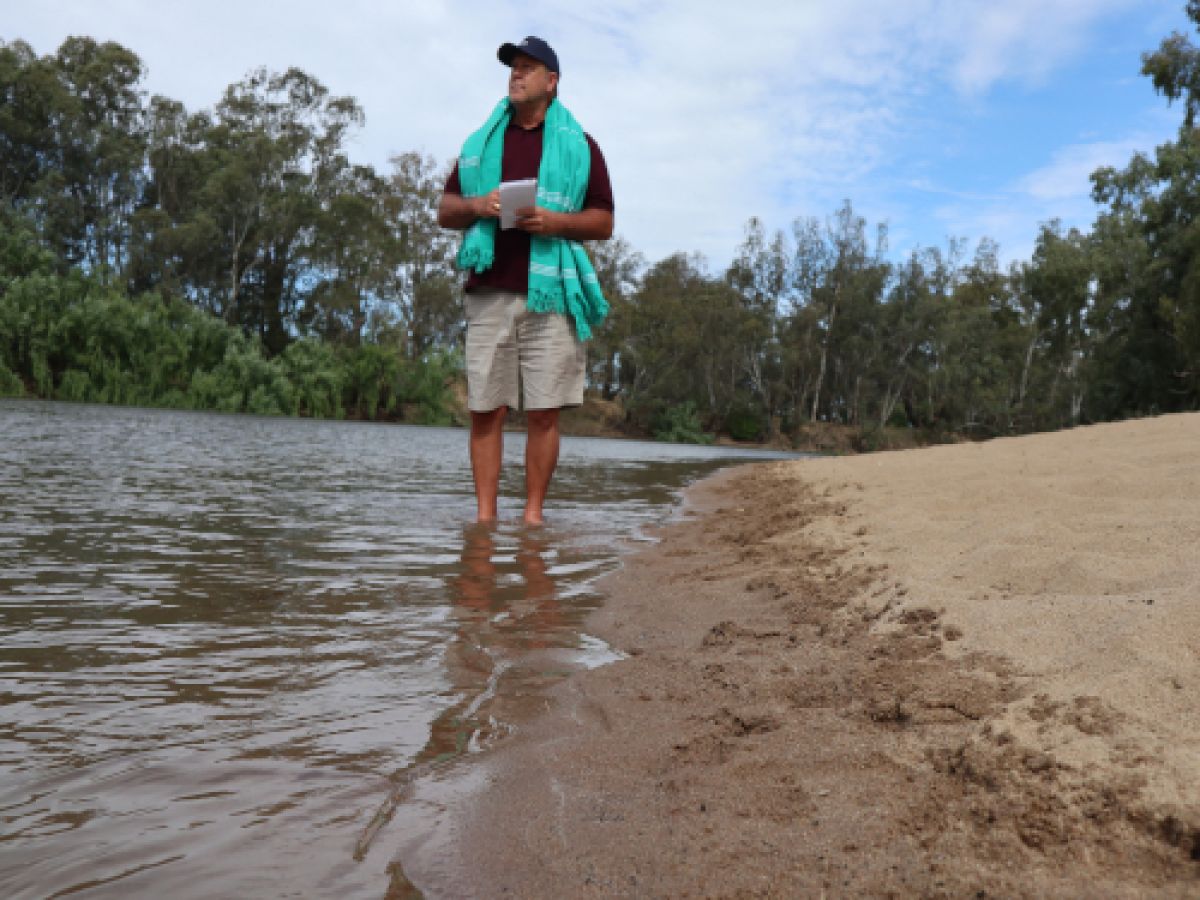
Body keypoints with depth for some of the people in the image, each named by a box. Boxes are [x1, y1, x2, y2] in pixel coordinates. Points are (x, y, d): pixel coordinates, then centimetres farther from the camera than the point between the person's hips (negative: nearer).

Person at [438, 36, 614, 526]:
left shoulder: (579, 146, 12)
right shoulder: (480, 142, 20)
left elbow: (604, 223, 7)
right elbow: (445, 211, 19)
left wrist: (554, 221, -11)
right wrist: (476, 205, -4)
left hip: (550, 294, -2)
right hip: (489, 292, 2)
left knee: (543, 412, -3)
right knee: (485, 409, -1)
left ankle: (533, 514, 5)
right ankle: (484, 514, 4)